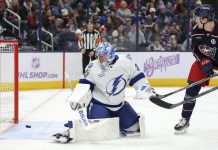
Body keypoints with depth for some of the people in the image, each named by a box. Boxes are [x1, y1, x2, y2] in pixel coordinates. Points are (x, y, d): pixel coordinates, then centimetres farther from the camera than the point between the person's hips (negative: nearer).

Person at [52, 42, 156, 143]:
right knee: (97, 128, -27)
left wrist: (145, 87, -9)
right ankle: (69, 132, -13)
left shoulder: (126, 62, -11)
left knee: (134, 126, 7)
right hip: (99, 104, -4)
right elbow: (84, 84, -7)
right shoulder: (93, 67, -15)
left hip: (119, 104, 4)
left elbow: (137, 77, 1)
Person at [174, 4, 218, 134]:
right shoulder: (196, 30, -15)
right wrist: (204, 62, -19)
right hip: (204, 59, 3)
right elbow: (195, 50, -5)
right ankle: (185, 119, 0)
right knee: (192, 86, -7)